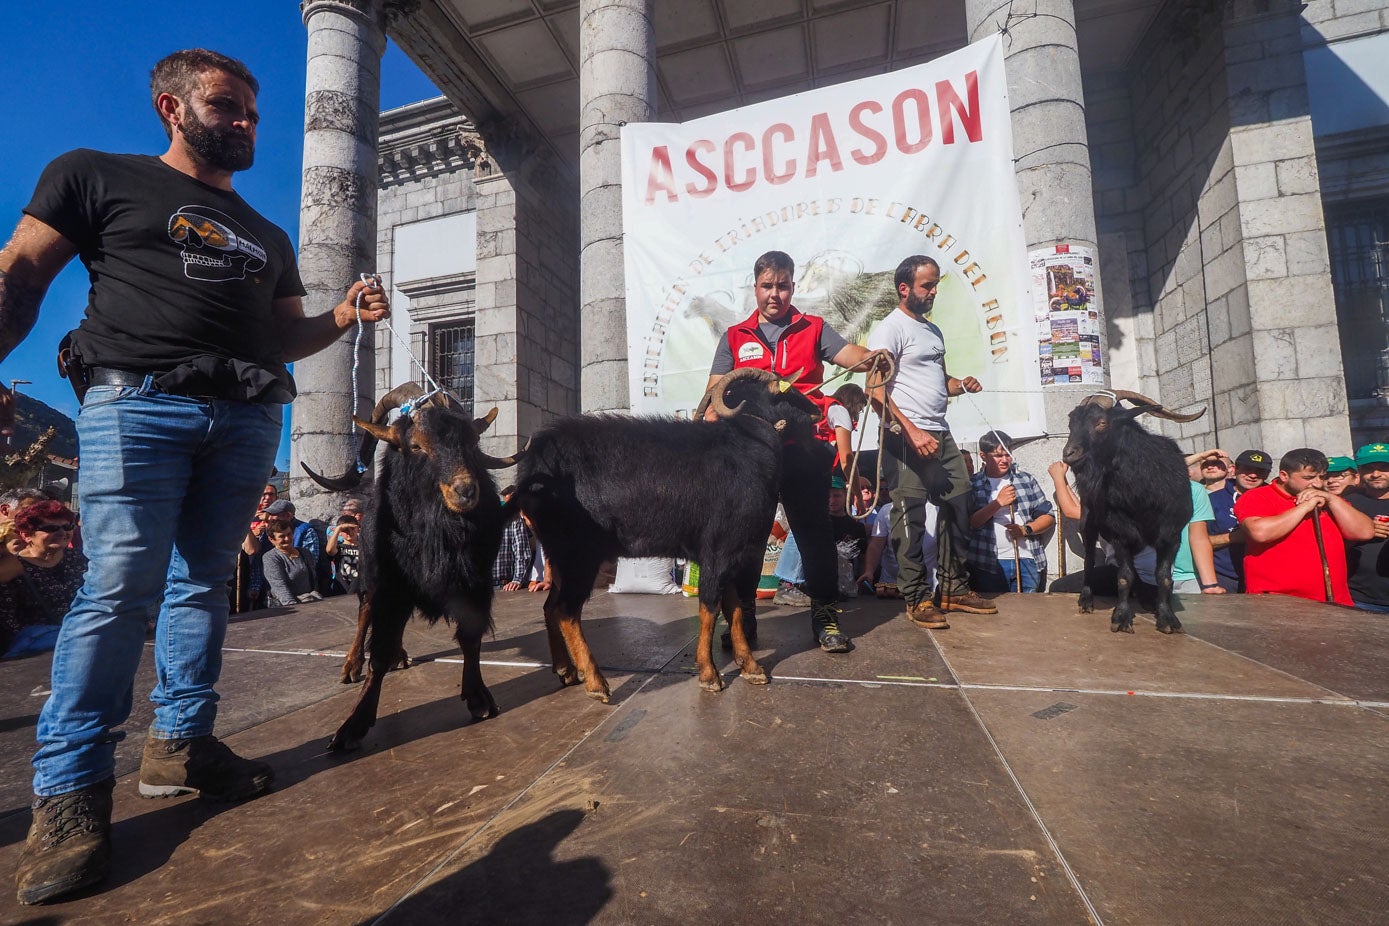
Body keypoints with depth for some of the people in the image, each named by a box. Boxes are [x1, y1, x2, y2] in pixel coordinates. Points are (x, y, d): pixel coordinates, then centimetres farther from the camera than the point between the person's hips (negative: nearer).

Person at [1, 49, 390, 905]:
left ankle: (180, 744, 16)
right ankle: (70, 791, 1)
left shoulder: (267, 238, 25)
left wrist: (342, 318, 3)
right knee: (121, 588, -11)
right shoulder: (96, 176, 12)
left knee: (204, 582, 6)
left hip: (248, 418, 5)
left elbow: (286, 334, 22)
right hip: (138, 403, -4)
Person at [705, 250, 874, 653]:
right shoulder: (734, 337, 14)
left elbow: (852, 355, -4)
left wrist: (872, 357, -28)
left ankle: (825, 614, 14)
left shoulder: (813, 329, 12)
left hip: (805, 448, -1)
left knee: (813, 528, 1)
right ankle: (743, 617, 16)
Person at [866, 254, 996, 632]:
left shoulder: (933, 330, 21)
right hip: (908, 438, -9)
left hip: (941, 435, 9)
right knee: (911, 519, -3)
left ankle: (954, 590, 23)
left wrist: (962, 385, 7)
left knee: (958, 508, 11)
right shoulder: (889, 329, -6)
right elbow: (877, 393, -16)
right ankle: (918, 600, 7)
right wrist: (913, 432, -23)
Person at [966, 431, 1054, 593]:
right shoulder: (972, 485, 4)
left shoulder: (1027, 479, 13)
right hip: (988, 565, -2)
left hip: (1028, 561, 3)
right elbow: (968, 524, -8)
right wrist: (998, 502, -14)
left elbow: (1048, 517, 11)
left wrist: (1026, 530, -7)